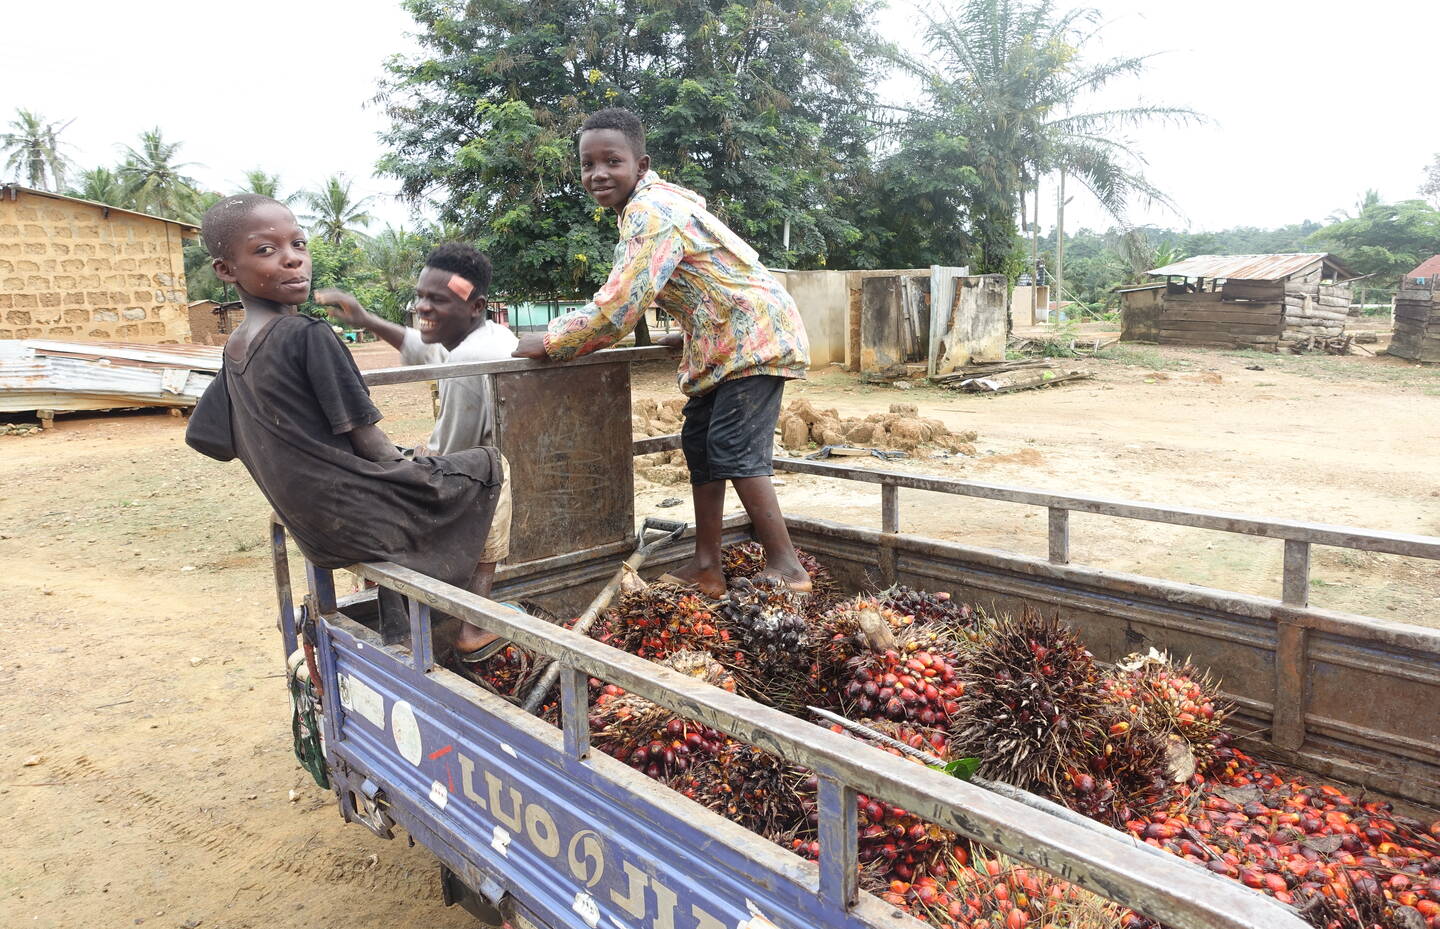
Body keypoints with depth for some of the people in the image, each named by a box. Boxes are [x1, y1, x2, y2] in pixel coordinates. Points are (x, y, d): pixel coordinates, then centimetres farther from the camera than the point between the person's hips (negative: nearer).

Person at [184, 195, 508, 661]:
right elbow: (371, 445, -18)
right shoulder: (308, 334, -19)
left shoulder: (234, 348, 5)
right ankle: (471, 623, 10)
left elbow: (203, 436, 14)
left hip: (315, 533, 8)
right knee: (486, 465, 8)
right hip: (361, 520, -8)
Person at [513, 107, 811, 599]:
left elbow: (618, 306, -25)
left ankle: (786, 568, -5)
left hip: (753, 336, -10)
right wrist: (688, 332, 21)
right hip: (722, 339, 11)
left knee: (735, 449, -13)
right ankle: (706, 568, 12)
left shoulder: (652, 213, -19)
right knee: (699, 442, 8)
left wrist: (549, 342, -16)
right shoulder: (657, 201, 13)